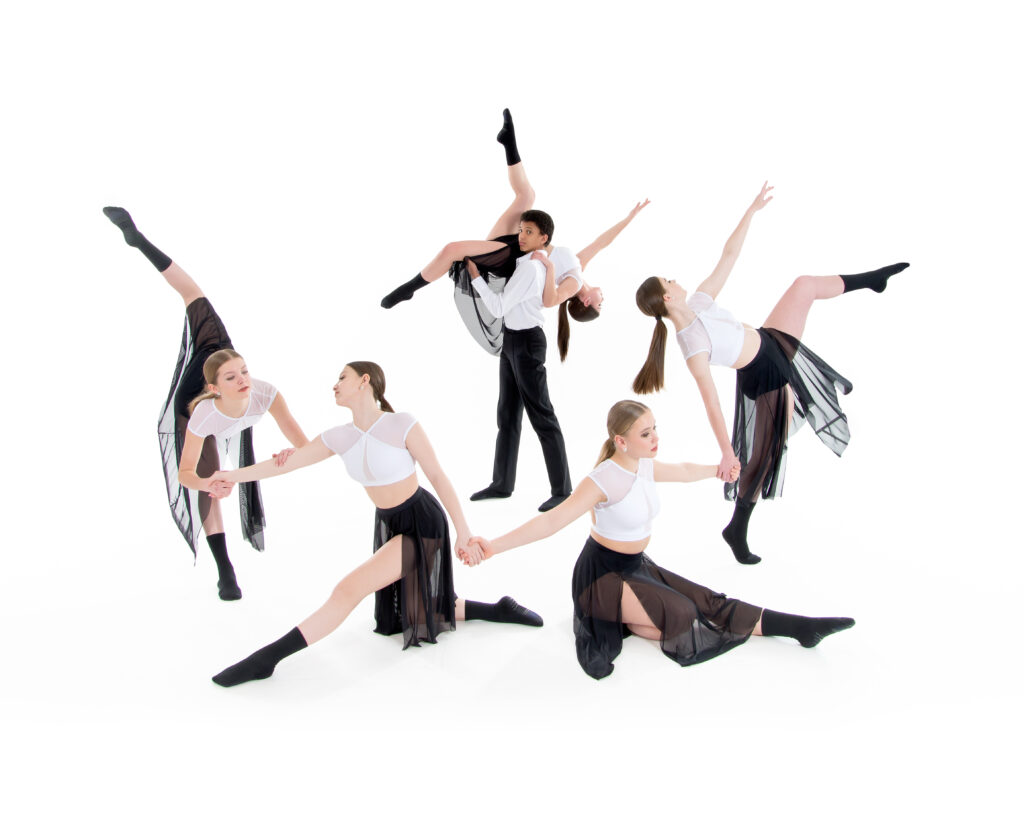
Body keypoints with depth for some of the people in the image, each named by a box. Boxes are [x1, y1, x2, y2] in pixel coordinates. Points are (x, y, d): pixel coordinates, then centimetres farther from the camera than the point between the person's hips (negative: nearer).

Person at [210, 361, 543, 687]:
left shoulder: (403, 425, -18)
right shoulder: (339, 438, -2)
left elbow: (437, 476, -14)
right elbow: (284, 463, 4)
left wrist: (462, 529, -13)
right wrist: (232, 475, 3)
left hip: (422, 523, -7)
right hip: (388, 524, 8)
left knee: (349, 589, -17)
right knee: (409, 616, 13)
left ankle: (267, 657, -7)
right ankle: (497, 610, 23)